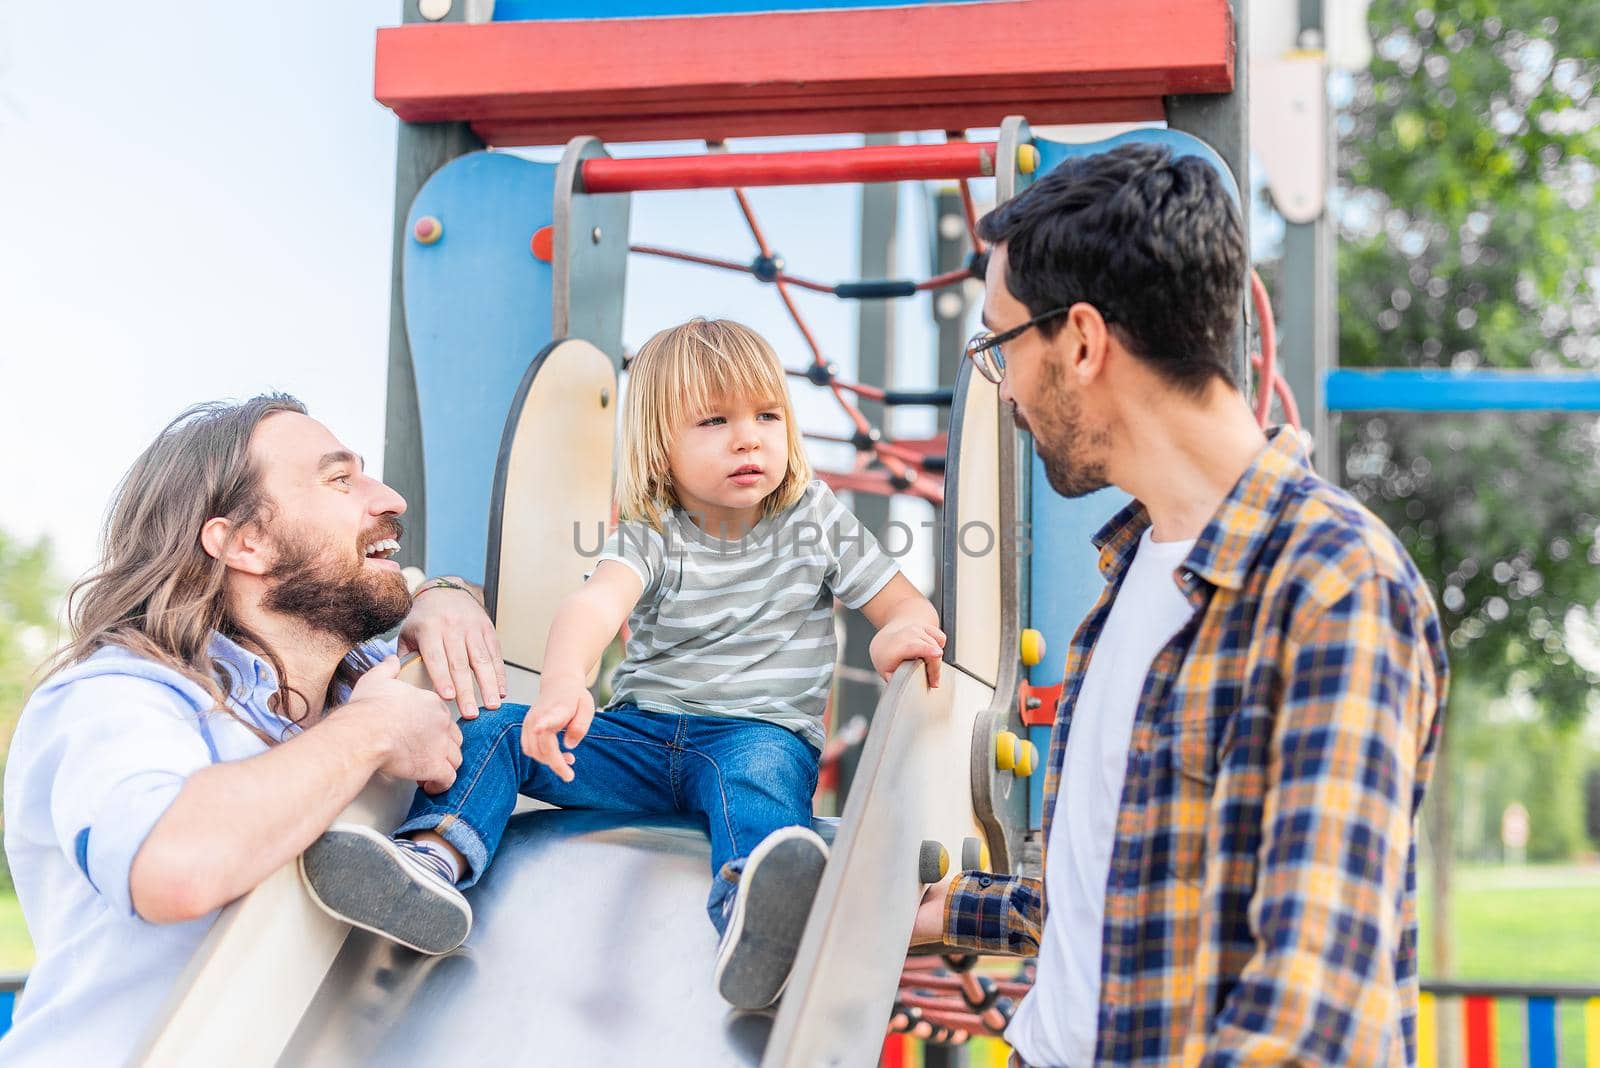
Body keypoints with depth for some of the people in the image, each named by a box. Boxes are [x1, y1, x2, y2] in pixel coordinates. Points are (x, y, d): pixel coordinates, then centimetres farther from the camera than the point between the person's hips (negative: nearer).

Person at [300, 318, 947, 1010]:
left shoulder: (817, 520, 8)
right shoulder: (650, 537, 2)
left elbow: (905, 606, 11)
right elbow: (594, 603, -20)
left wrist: (902, 635, -17)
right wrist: (563, 681, -44)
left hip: (763, 733, -3)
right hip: (643, 729, 3)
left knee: (757, 771, -40)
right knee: (500, 729, -14)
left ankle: (753, 927, -73)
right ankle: (433, 859, -40)